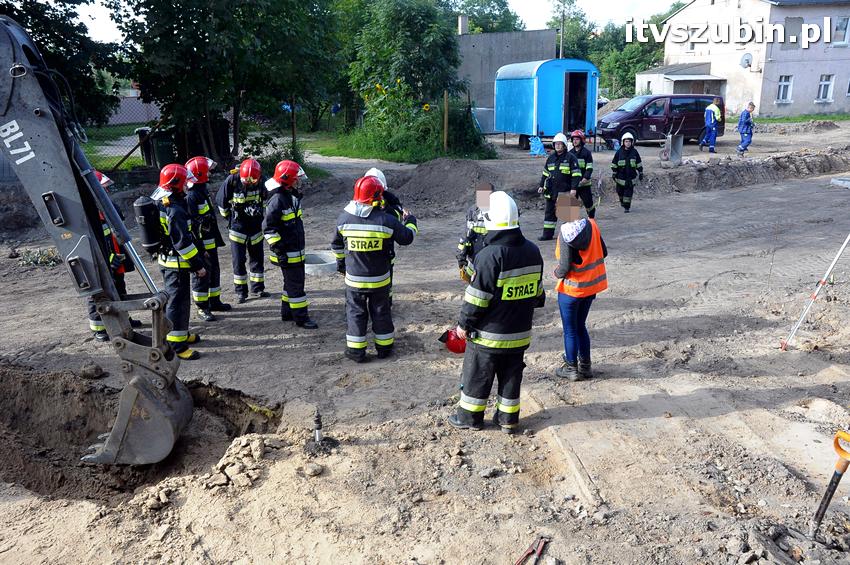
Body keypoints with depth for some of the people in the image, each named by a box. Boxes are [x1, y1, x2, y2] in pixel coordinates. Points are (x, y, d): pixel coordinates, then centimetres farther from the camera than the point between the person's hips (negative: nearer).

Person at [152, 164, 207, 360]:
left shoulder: (160, 203, 10)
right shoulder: (175, 210, -22)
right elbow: (183, 242, -25)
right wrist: (198, 265, -18)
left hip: (166, 260, 10)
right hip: (176, 264, -10)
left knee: (177, 299, 21)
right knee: (178, 301, -4)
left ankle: (182, 333, 35)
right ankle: (177, 344, 1)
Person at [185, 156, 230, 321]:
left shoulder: (203, 190, 11)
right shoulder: (191, 196, -20)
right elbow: (191, 225, -23)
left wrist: (216, 238, 25)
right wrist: (200, 248, -24)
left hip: (211, 242, 10)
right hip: (201, 244, -10)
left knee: (214, 271, 19)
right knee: (201, 275, 0)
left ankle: (214, 301, 33)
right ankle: (202, 308, 10)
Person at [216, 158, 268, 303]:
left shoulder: (260, 181, -9)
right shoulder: (231, 181, -19)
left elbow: (265, 198, 13)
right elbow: (221, 201, -6)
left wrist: (259, 208, 3)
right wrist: (229, 217, 5)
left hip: (255, 225, 3)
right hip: (238, 226, -3)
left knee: (257, 258, 11)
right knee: (238, 260, 1)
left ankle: (258, 288, 23)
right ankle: (241, 291, 11)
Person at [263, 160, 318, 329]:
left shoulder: (291, 195, 10)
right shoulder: (277, 200, -21)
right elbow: (268, 228, -22)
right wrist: (278, 250, -21)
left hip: (296, 250, 10)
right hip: (287, 253, -10)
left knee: (292, 282, 19)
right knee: (296, 285, -2)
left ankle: (287, 312, 31)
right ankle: (301, 317, 7)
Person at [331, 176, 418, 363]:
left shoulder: (344, 217, -7)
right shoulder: (386, 220, -16)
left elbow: (337, 244, 7)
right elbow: (406, 238, -2)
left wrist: (340, 262, 25)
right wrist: (410, 222, 18)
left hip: (354, 279, 1)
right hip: (380, 279, -1)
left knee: (356, 312, 13)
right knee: (381, 312, 15)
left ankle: (356, 350, 18)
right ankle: (384, 348, 28)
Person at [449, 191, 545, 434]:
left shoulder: (490, 256, -23)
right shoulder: (532, 251, 0)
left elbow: (476, 298, -19)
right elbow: (537, 291, 11)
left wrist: (464, 324, -7)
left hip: (489, 333, -6)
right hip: (520, 332, 6)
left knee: (477, 377, 11)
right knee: (511, 377, 18)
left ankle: (470, 417, 24)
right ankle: (508, 419, 27)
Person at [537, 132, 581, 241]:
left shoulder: (570, 157, -4)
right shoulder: (551, 158, 13)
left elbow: (576, 174, -8)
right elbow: (545, 173, 21)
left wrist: (573, 188, -15)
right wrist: (541, 186, 15)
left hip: (565, 192, -5)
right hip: (551, 191, 5)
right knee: (549, 212, 7)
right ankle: (547, 233, 13)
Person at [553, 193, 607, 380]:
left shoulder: (565, 232, -21)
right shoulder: (591, 224, -5)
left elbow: (565, 267, -22)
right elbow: (603, 253, 1)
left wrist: (557, 273, -1)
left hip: (572, 288, -6)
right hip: (591, 285, 6)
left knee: (570, 330, 11)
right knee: (581, 326, 22)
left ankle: (572, 368, 22)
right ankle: (585, 366, 29)